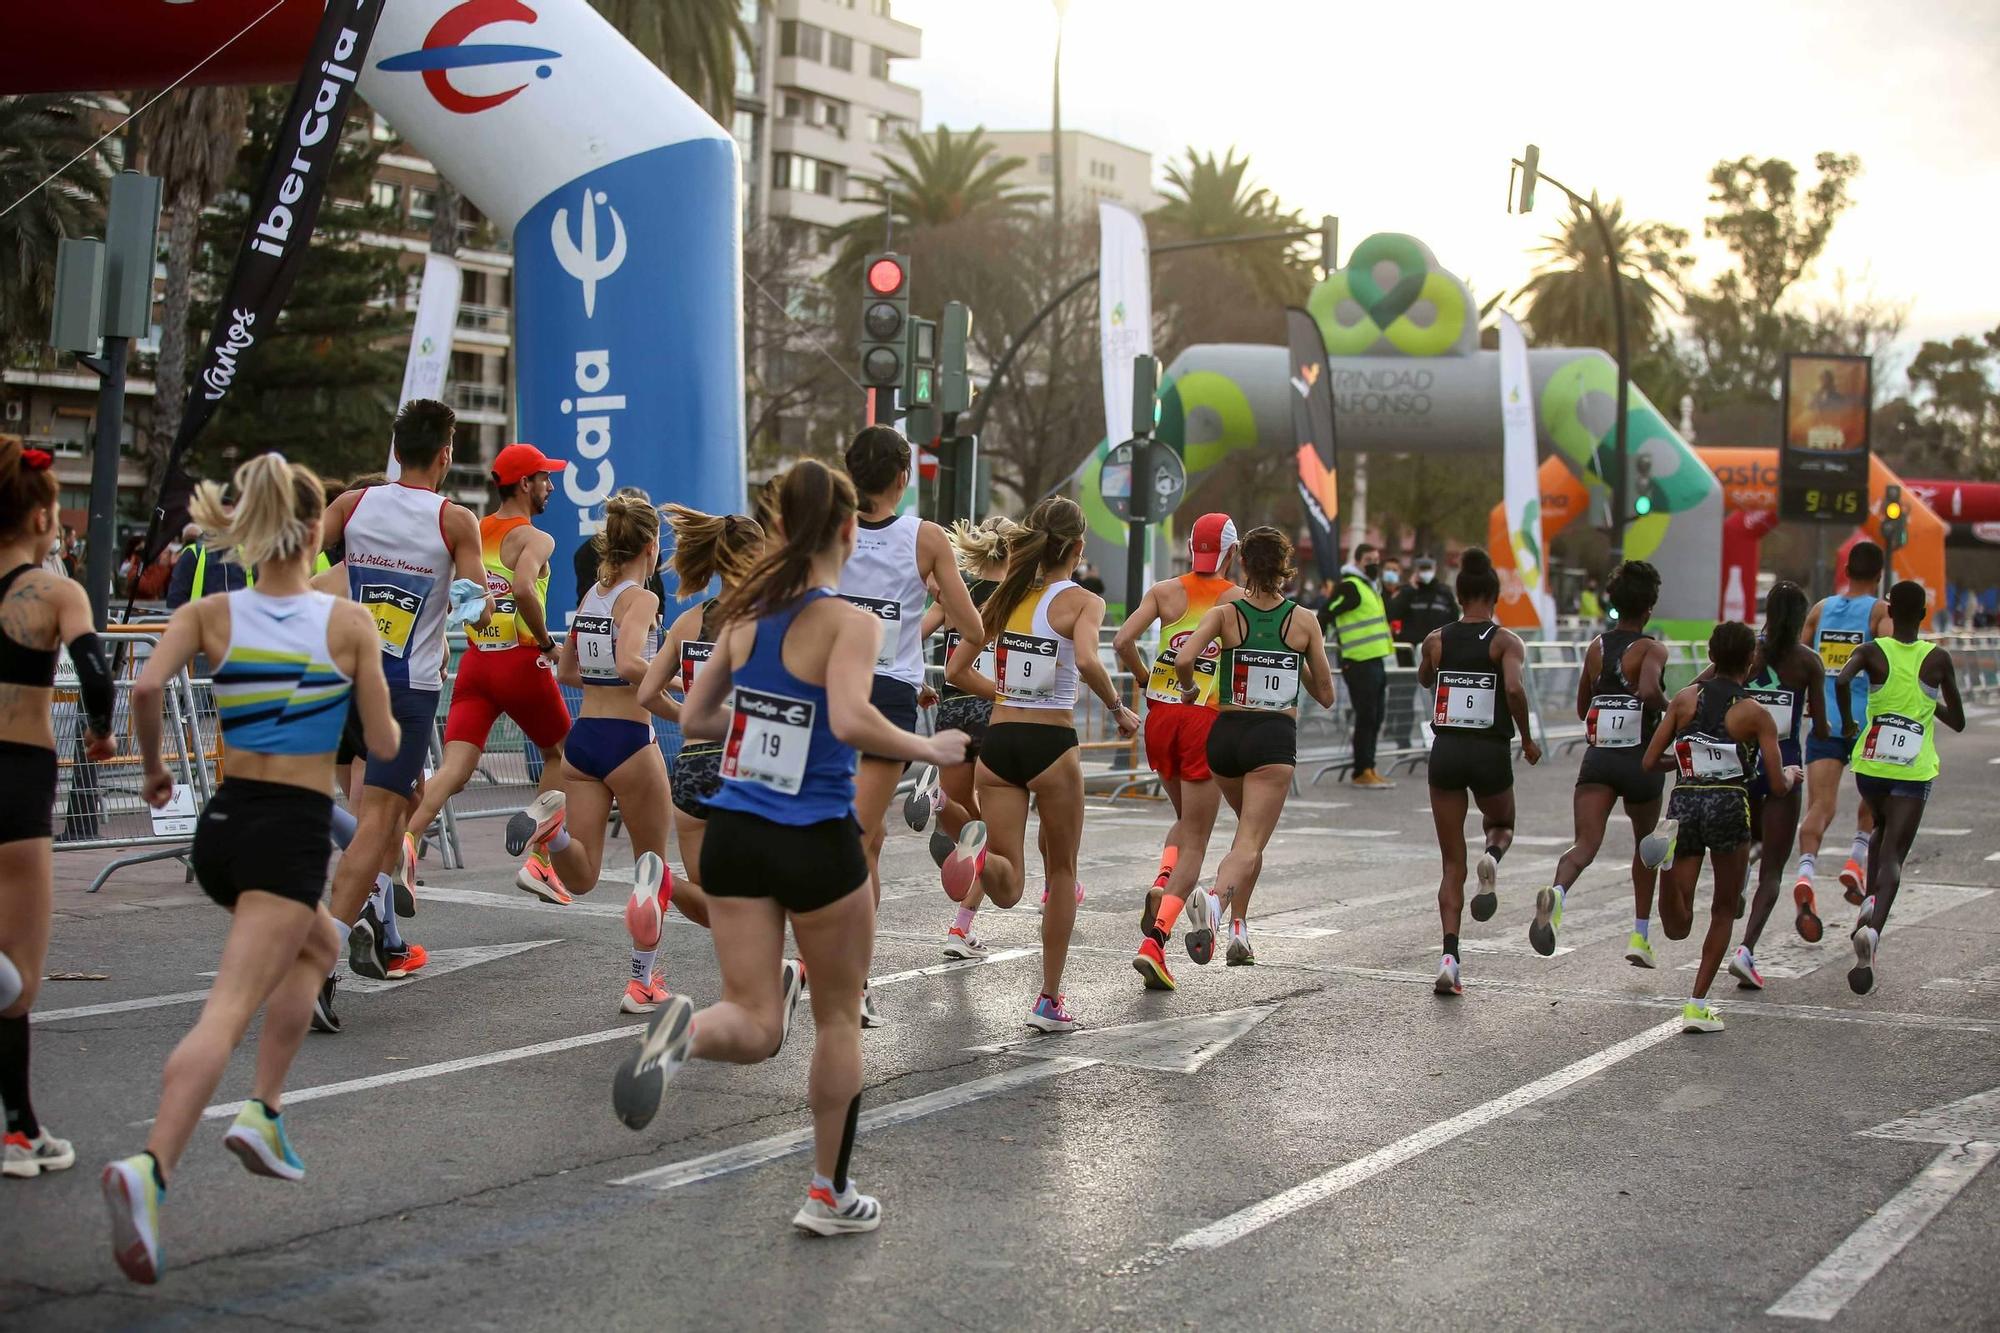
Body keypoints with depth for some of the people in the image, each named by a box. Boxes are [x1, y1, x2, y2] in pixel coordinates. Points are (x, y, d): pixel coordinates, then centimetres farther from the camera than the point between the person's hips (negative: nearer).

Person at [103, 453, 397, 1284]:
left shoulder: (209, 615, 2)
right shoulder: (350, 622, -4)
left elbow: (146, 691, -13)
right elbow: (384, 746, -2)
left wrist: (154, 768, 4)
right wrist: (386, 711, 20)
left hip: (223, 819, 5)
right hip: (293, 832, -5)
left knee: (317, 947, 30)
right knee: (227, 1013, -12)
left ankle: (264, 1109, 21)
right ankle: (151, 1168, -31)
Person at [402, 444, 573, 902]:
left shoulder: (474, 533, 12)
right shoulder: (535, 539, -8)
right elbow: (524, 588, -27)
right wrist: (547, 642, -14)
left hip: (475, 660, 5)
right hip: (521, 662, -5)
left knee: (454, 770, -4)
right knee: (559, 754, 19)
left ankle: (407, 838, -30)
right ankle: (538, 859, 15)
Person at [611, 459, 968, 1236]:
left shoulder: (746, 615, 6)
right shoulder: (849, 621, -12)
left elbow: (695, 718, 13)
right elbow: (850, 722, -27)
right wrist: (930, 750, -13)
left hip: (734, 836, 5)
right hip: (816, 844, -5)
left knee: (754, 1027, 6)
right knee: (839, 1019, 16)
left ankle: (686, 1032, -29)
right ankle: (830, 1195, 25)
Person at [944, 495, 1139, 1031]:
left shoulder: (1006, 597, 10)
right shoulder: (1082, 601, -5)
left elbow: (957, 671, 11)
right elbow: (1086, 661, -25)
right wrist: (1118, 709, -9)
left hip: (998, 742, 4)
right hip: (1051, 745, -4)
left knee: (1007, 889, 4)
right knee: (1061, 871, 16)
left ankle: (982, 851, -32)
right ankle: (1049, 1001, 18)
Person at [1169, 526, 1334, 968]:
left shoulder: (1225, 613, 0)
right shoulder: (1304, 620, 2)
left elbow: (1183, 659, -17)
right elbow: (1325, 695, 7)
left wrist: (1188, 689, 4)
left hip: (1226, 733, 3)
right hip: (1275, 738, -3)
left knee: (1250, 829, 26)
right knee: (1249, 844, -10)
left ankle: (1239, 928, 20)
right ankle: (1215, 898, -42)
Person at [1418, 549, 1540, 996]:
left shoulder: (1436, 640, 4)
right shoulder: (1506, 641, -4)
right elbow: (1514, 688, -20)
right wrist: (1527, 739, -8)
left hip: (1446, 752, 2)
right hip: (1490, 754, -2)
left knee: (1453, 863, 9)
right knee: (1501, 825, 30)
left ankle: (1449, 955, -7)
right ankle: (1492, 857, -8)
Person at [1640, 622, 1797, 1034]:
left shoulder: (1685, 699, 8)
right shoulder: (1755, 714, 0)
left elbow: (1650, 761, 7)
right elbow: (1778, 787, -1)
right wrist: (1791, 774, 22)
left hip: (1683, 802, 2)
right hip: (1728, 805, -2)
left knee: (1677, 927, 2)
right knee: (1724, 912, 18)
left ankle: (1669, 846, -28)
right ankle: (1698, 1005, 13)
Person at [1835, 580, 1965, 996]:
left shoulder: (1873, 651, -2)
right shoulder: (1938, 659, -1)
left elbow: (1841, 680, -24)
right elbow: (1957, 722, 6)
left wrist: (1847, 723, -8)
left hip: (1871, 763, 2)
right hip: (1914, 771, -2)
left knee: (1883, 831, 30)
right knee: (1893, 855, -6)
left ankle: (1869, 902, 12)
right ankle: (1873, 928, -29)